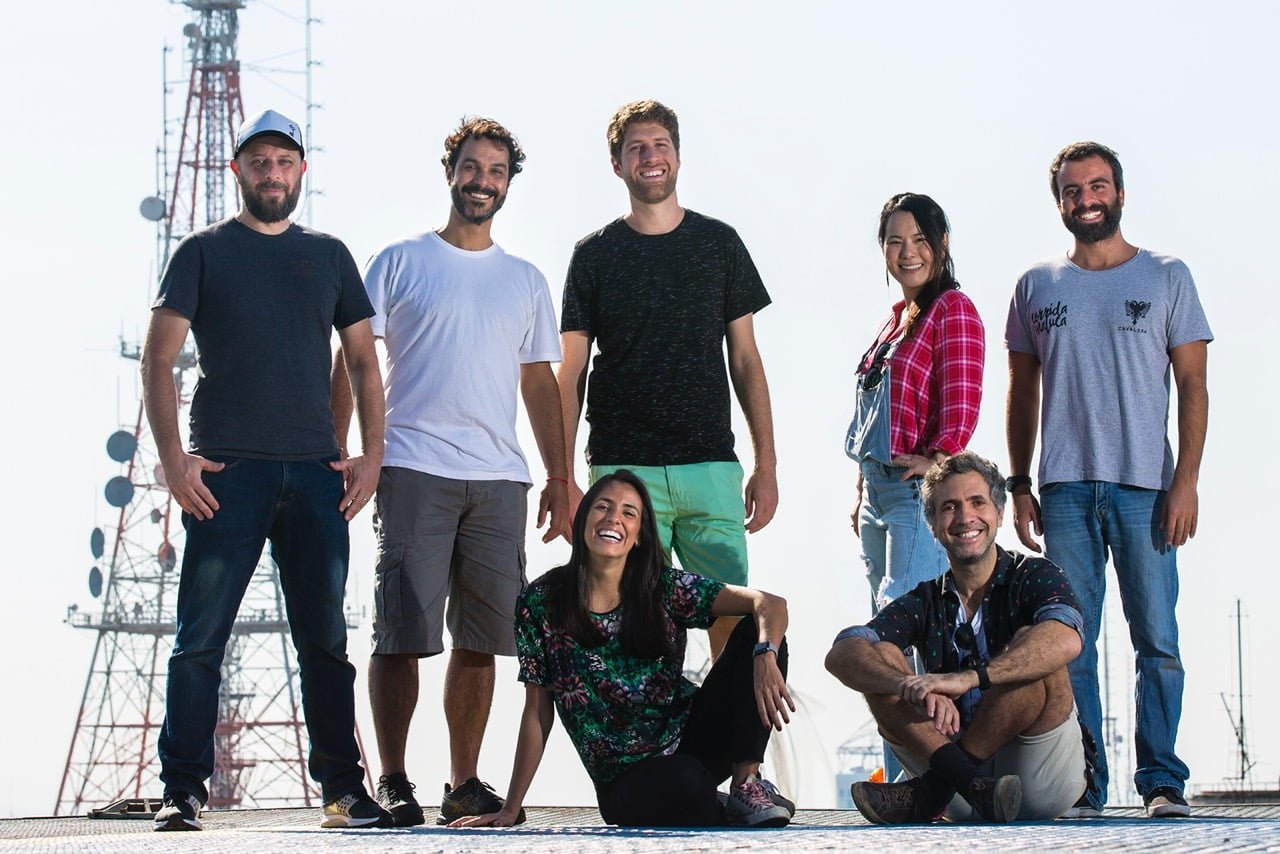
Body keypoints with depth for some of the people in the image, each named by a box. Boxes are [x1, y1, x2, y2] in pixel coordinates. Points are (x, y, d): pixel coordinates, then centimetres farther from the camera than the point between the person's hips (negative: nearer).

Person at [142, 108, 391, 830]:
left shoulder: (329, 256, 15)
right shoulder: (203, 252, 7)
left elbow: (363, 359, 16)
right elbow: (160, 359, 2)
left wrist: (373, 455, 3)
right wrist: (173, 459, -9)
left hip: (316, 471, 3)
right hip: (227, 471, -3)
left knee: (326, 636, 5)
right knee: (202, 635, -5)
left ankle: (344, 788, 10)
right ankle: (184, 790, -2)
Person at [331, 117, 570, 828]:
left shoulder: (526, 281, 19)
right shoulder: (400, 262, 8)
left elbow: (539, 383, 19)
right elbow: (351, 361, 5)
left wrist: (559, 479, 11)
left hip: (500, 478, 3)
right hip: (413, 470, -3)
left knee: (480, 640, 3)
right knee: (402, 634, -6)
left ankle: (464, 783, 11)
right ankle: (392, 782, 2)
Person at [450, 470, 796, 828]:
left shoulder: (665, 588, -2)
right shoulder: (542, 603, -3)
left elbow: (770, 604, -11)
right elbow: (537, 713, 2)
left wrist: (766, 656, -33)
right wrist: (510, 810, 1)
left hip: (689, 736, 3)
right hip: (626, 781, -3)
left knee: (757, 634, -17)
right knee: (685, 782, -40)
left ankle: (746, 782, -15)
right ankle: (721, 816, -6)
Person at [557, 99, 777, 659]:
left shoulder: (720, 244, 11)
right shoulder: (595, 255, 8)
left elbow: (745, 359, 12)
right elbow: (570, 375, 7)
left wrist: (766, 465, 5)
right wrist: (563, 478, -1)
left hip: (711, 466, 1)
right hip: (623, 468, -1)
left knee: (734, 623, -4)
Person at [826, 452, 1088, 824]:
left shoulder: (1034, 577, 0)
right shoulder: (924, 602, 9)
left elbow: (1066, 640, -26)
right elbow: (841, 655, -10)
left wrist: (968, 678, -37)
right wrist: (912, 687, -32)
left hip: (1042, 777, -3)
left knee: (1031, 643, -24)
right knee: (881, 658, -10)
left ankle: (933, 790, -24)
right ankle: (970, 785, -34)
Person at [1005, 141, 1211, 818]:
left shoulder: (1167, 278, 7)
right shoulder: (1037, 287, 14)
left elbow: (1193, 387, 4)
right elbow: (1022, 393, 17)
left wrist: (1186, 481, -7)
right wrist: (1019, 485, 8)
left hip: (1145, 485, -2)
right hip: (1064, 489, 2)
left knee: (1157, 639, -4)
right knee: (1071, 642, 0)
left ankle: (1162, 781, 1)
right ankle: (1083, 784, 4)